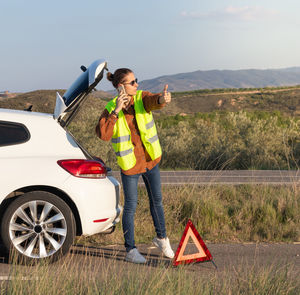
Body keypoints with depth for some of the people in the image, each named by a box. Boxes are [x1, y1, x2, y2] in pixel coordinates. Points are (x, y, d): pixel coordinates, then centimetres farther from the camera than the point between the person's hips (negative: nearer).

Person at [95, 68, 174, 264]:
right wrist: (116, 111, -32)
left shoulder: (141, 98, -7)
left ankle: (162, 238, 39)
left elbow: (154, 101, -31)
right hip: (130, 163, -4)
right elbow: (103, 134, -27)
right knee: (131, 207, 4)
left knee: (157, 200, 17)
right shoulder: (111, 109, -13)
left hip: (150, 160, 4)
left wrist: (163, 99, -54)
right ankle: (131, 250, 17)